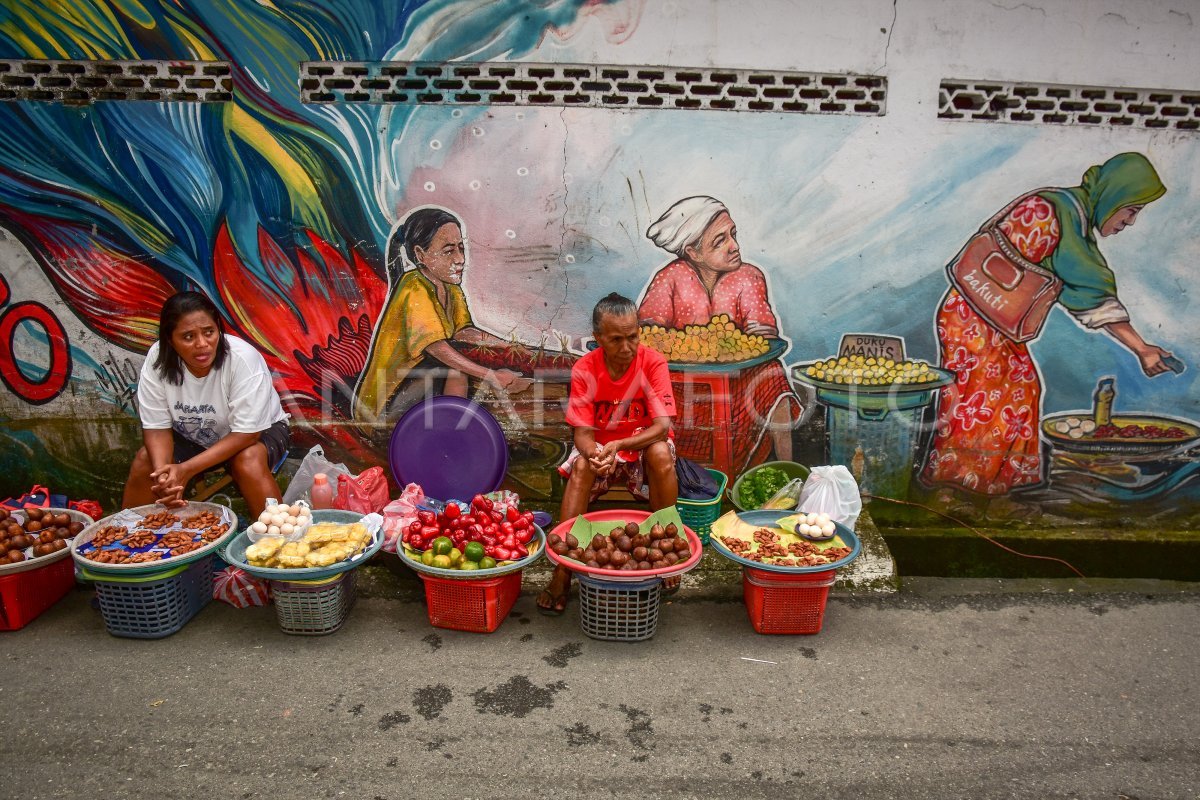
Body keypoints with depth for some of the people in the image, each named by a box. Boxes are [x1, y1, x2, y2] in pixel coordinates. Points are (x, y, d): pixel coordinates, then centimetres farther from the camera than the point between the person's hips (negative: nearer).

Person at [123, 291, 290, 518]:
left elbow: (246, 433, -28)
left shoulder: (243, 358, -32)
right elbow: (157, 426, -14)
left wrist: (186, 470, -35)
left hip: (257, 431, -4)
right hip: (193, 437, 4)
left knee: (248, 461, -32)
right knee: (144, 460, -15)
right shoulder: (157, 358, -21)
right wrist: (163, 473, -33)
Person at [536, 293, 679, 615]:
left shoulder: (653, 363, -17)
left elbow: (662, 427, -24)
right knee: (581, 466, -30)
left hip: (643, 445, -1)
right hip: (600, 447, 1)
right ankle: (563, 569, -28)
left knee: (661, 454, -33)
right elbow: (582, 432, -15)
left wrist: (618, 445, -40)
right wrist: (595, 454, -39)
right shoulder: (584, 369, -13)